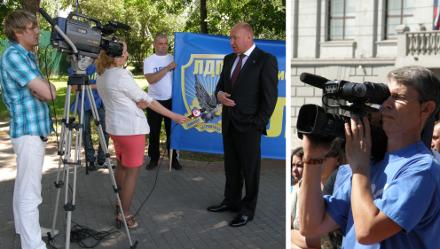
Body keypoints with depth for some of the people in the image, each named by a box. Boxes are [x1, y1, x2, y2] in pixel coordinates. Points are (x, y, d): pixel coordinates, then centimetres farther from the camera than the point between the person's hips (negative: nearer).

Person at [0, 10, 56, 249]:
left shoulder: (28, 55, 14)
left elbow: (47, 90, 14)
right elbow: (48, 93, -22)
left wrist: (43, 86, -9)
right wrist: (45, 87, 0)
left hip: (34, 129, 10)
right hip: (29, 131, -10)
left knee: (23, 186, 19)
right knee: (30, 193, -9)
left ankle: (23, 228, 32)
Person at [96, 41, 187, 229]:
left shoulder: (102, 76, 7)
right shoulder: (121, 75, -19)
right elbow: (147, 100, -14)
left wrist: (137, 103, -7)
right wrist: (174, 116, -7)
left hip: (115, 126, 9)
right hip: (131, 128, -9)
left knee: (121, 166, 20)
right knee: (132, 170, -1)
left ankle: (120, 205, 32)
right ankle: (124, 215, 2)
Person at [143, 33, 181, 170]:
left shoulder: (174, 59, 5)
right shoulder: (149, 60, -2)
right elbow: (150, 79, -17)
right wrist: (167, 68, -21)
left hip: (171, 100, 1)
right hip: (154, 101, -1)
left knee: (172, 130, 8)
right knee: (154, 132, 8)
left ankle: (173, 158, 17)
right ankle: (154, 158, 19)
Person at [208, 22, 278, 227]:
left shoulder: (266, 60, -10)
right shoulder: (229, 59, 10)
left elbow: (270, 96, -12)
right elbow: (221, 84, 17)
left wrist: (258, 124, -14)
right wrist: (219, 94, -7)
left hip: (249, 124, -6)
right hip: (228, 123, 7)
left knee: (250, 168, 5)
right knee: (231, 166, 16)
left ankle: (248, 210, 17)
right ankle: (231, 201, 31)